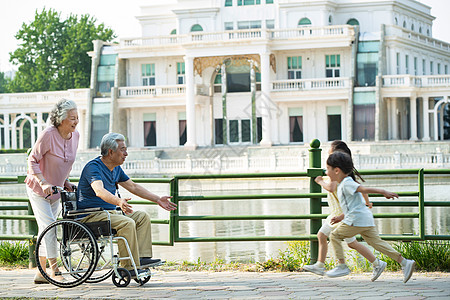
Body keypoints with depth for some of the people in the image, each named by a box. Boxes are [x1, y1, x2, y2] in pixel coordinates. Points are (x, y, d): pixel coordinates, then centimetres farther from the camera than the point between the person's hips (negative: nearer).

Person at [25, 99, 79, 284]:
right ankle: (54, 271, -10)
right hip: (38, 189, -6)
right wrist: (43, 183, -27)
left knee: (46, 229, 10)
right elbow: (32, 160, -17)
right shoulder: (48, 135, -22)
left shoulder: (75, 135, -2)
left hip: (56, 190, 6)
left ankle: (41, 273, 16)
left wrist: (65, 181, 4)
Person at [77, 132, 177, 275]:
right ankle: (129, 267, -27)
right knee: (127, 223, -29)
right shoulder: (93, 167, -17)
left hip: (110, 212, 10)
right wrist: (119, 202, -52)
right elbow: (99, 191, -35)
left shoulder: (116, 169, 14)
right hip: (91, 214, -10)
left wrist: (157, 199, 17)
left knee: (143, 216, -2)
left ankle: (142, 257, -12)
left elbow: (133, 187, 23)